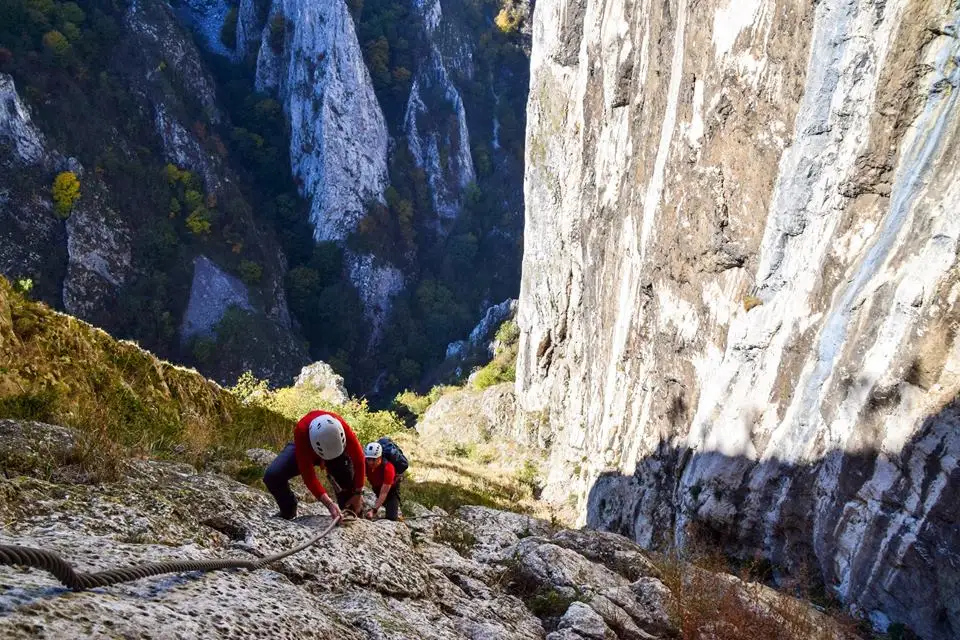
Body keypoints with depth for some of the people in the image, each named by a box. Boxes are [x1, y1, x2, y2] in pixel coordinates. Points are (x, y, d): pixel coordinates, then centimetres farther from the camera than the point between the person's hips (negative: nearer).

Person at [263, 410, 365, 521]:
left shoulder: (343, 428, -40)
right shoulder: (301, 431, -42)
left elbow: (359, 460, -25)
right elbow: (308, 476, -38)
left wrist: (358, 493, -23)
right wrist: (329, 504, -44)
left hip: (335, 447, 1)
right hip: (305, 449, -1)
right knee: (272, 476, -21)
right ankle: (288, 512, 3)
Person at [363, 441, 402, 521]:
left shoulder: (387, 468, -40)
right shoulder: (365, 464, -30)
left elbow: (383, 493, -40)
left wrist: (373, 511, -48)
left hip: (391, 487, -4)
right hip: (376, 486, 4)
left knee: (391, 517, -14)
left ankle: (396, 507, 18)